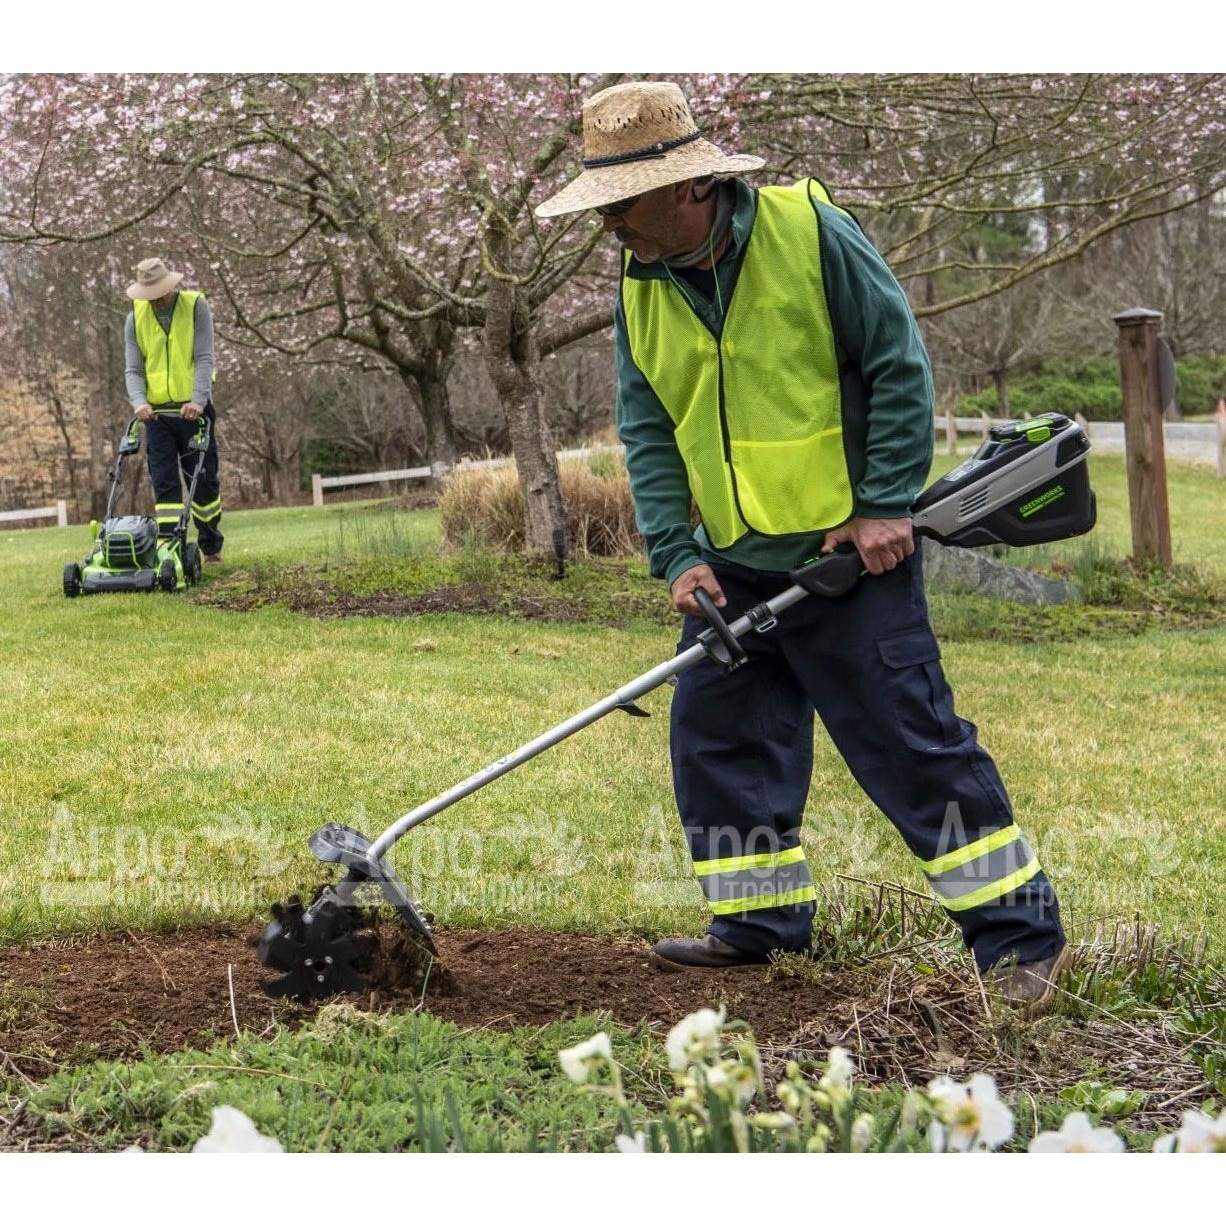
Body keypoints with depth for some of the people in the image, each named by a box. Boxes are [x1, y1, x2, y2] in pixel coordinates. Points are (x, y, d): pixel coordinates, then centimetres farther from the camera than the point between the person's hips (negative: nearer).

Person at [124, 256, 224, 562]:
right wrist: (139, 401, -20)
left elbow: (204, 358, -12)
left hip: (193, 409, -2)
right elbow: (133, 369, 0)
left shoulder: (196, 306, -4)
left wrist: (198, 401, -25)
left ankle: (212, 548, 18)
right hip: (156, 412, 2)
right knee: (164, 483, -4)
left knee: (204, 480, 5)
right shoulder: (136, 318, 3)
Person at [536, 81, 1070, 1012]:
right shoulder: (642, 287, 4)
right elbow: (647, 430, 6)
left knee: (911, 739, -7)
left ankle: (1022, 935, 0)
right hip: (734, 562, 6)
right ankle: (763, 921, 21)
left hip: (852, 548, -6)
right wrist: (674, 553, -5)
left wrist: (886, 505, -14)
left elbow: (900, 363, -11)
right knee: (716, 737, 7)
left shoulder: (810, 230, -13)